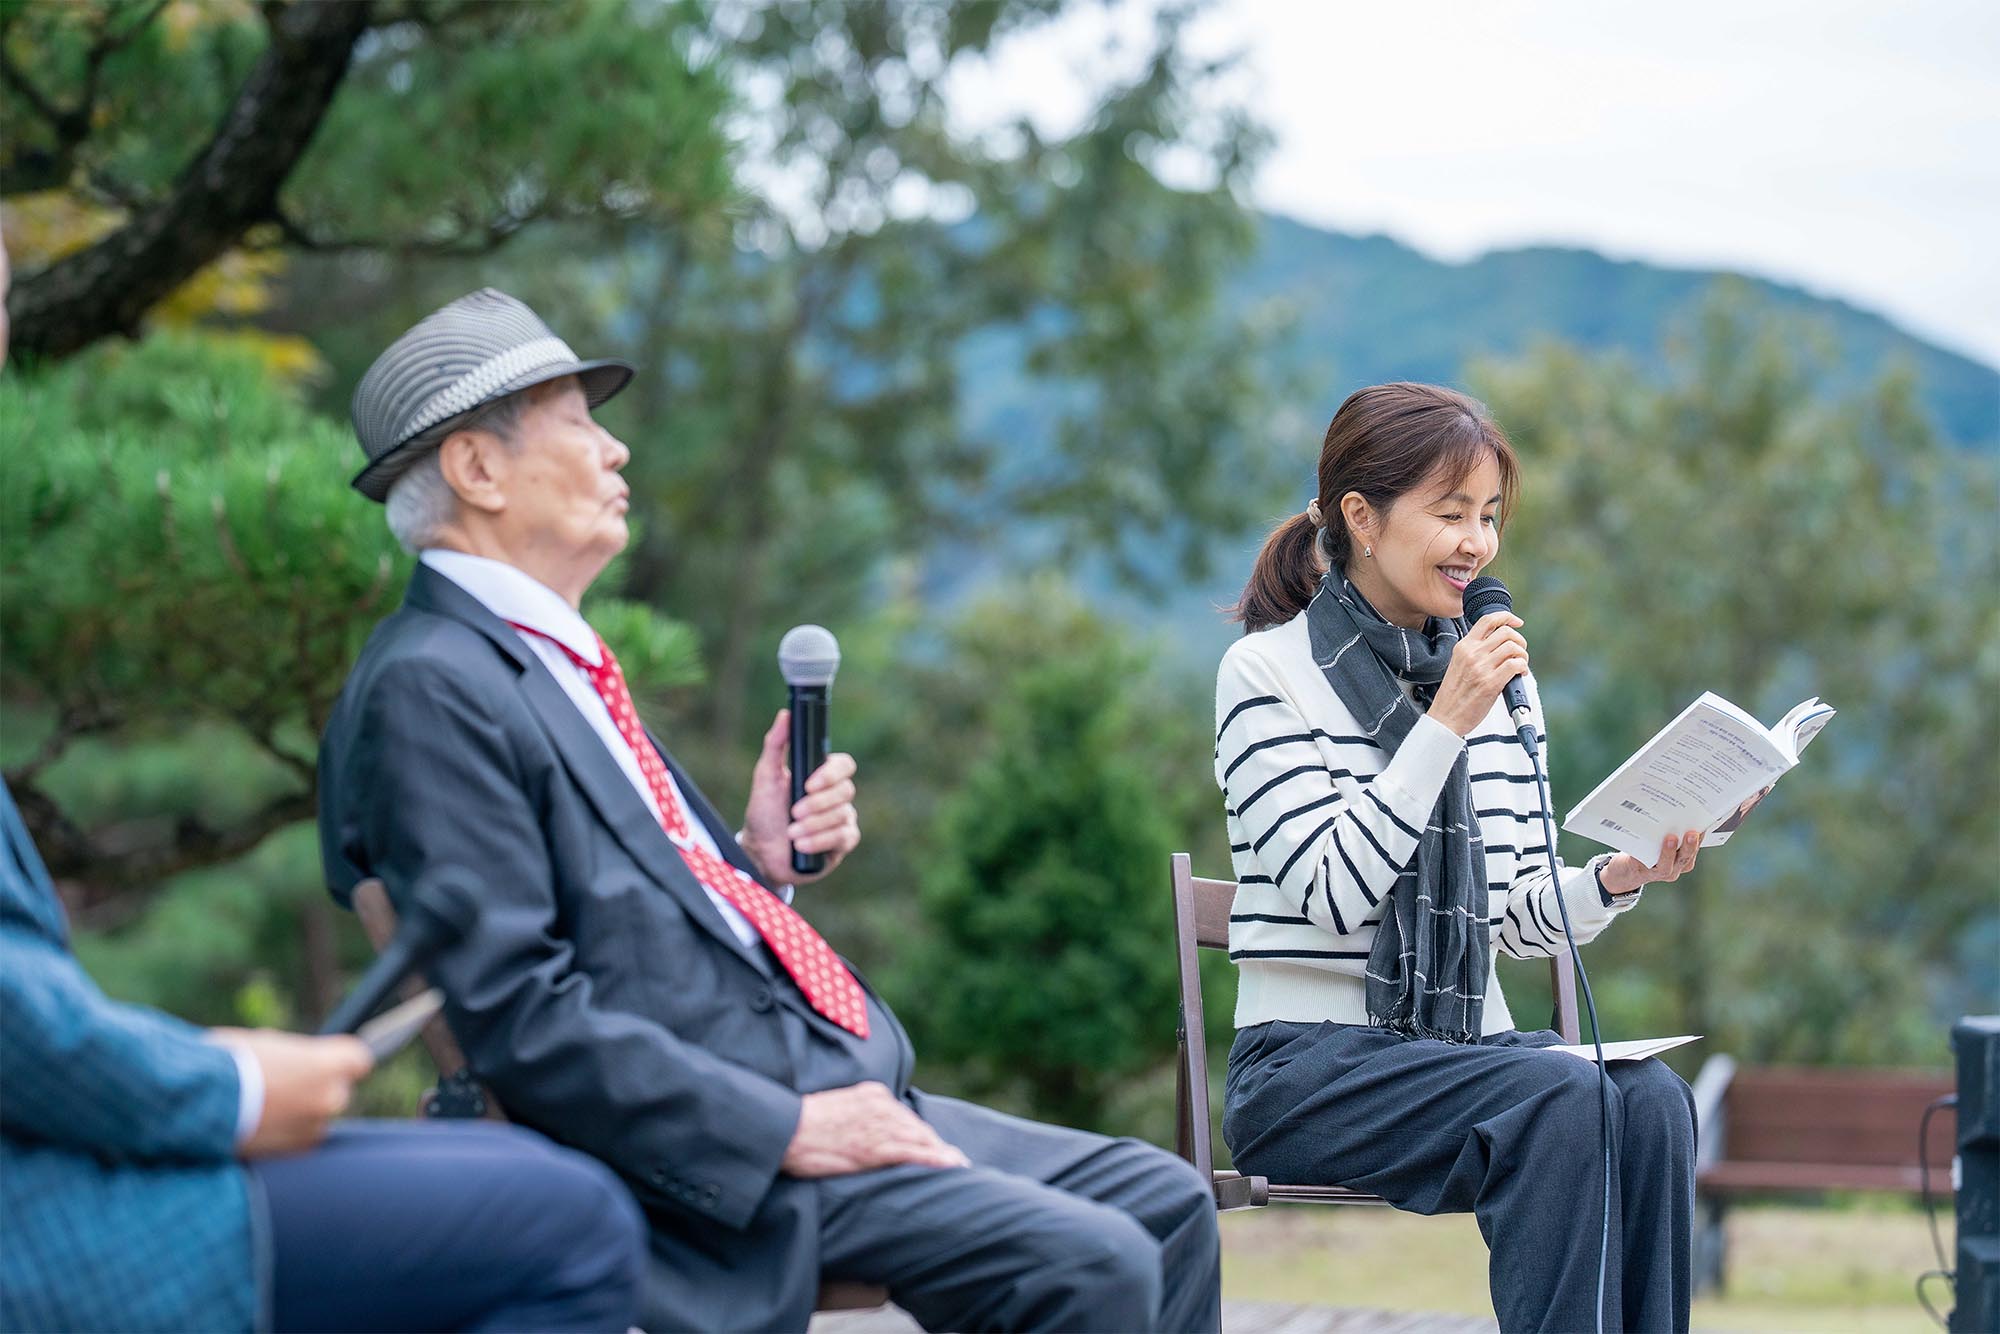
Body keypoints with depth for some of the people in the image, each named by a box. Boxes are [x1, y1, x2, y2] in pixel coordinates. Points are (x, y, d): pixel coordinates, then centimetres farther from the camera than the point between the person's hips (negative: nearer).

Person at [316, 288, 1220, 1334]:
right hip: (720, 1162, -10)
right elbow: (518, 1012, -21)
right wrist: (785, 1127, -21)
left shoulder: (559, 663, 19)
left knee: (1166, 1204, 4)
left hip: (826, 1083, 10)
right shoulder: (427, 689, -13)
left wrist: (758, 859, 4)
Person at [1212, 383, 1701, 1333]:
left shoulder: (1501, 678, 13)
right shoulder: (1267, 672, -4)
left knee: (1651, 1099, -26)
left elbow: (1521, 915, 13)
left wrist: (1619, 877, -7)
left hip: (1468, 1044, 5)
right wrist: (1445, 725, -18)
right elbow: (1333, 893, -15)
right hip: (1310, 1063, -5)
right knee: (1563, 1096, -31)